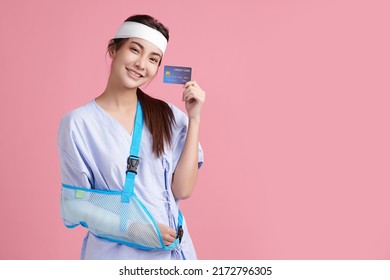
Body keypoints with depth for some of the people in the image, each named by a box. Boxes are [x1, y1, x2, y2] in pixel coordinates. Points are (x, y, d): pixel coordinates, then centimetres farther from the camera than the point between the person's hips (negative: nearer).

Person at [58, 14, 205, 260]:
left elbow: (182, 190, -7)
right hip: (115, 252, -3)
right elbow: (75, 204, -7)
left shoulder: (168, 116, -1)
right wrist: (130, 227, -20)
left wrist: (194, 119, -9)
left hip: (172, 249, 3)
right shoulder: (78, 123, -9)